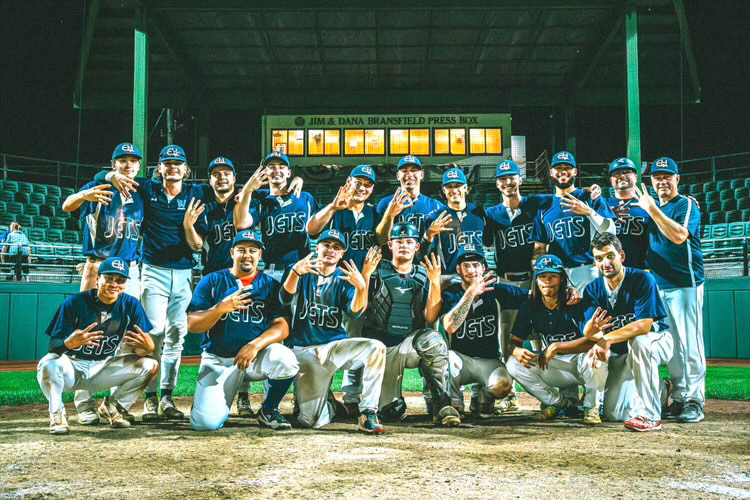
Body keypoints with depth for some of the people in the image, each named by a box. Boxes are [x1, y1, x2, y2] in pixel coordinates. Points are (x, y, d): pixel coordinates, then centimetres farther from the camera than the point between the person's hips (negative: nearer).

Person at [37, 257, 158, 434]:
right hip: (72, 368, -3)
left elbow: (139, 351, -9)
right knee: (48, 364, -36)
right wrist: (70, 343, -42)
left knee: (150, 366, -14)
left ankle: (112, 406, 6)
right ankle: (57, 413, -9)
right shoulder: (74, 303, -15)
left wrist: (146, 346, -35)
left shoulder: (131, 305, -6)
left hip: (103, 369, 3)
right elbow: (53, 345, -18)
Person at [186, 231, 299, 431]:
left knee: (286, 360, -33)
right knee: (206, 422, -19)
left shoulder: (270, 285, 6)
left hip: (258, 355, 1)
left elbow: (282, 327, -4)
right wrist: (220, 309, -21)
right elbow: (192, 325, -3)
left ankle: (269, 410, -3)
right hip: (219, 359, -1)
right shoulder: (211, 282, 4)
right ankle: (207, 399, 21)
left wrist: (255, 345, -22)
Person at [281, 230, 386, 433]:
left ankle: (367, 413, -22)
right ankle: (328, 406, 12)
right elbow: (286, 299, -15)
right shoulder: (302, 271, 5)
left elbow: (354, 312, -12)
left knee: (376, 348, -28)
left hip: (335, 344, 2)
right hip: (303, 350, -2)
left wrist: (361, 286, -32)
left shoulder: (345, 278, 7)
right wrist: (295, 272, -35)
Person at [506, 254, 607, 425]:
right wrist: (517, 351, -26)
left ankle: (591, 407, -8)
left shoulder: (577, 302, -15)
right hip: (554, 368, 4)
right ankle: (561, 402, -2)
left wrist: (556, 347, -31)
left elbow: (593, 340, -25)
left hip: (580, 360, -4)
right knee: (513, 364, -16)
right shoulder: (530, 308, -1)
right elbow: (515, 341, 0)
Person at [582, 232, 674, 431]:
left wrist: (606, 338, -38)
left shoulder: (643, 279, -21)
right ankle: (661, 391, 24)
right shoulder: (593, 290, -6)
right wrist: (592, 330, -41)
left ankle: (650, 416, -30)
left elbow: (645, 325, -31)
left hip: (657, 342, -5)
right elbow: (588, 332, -16)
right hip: (621, 355, 5)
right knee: (615, 413, -7)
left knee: (638, 340, -40)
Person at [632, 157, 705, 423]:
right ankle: (679, 398, 15)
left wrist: (651, 209, -22)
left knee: (689, 343, -7)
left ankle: (695, 401, -4)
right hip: (659, 285, 7)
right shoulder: (653, 208, 17)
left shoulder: (687, 205, -4)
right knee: (671, 345, 8)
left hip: (685, 284, -7)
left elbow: (679, 236, -22)